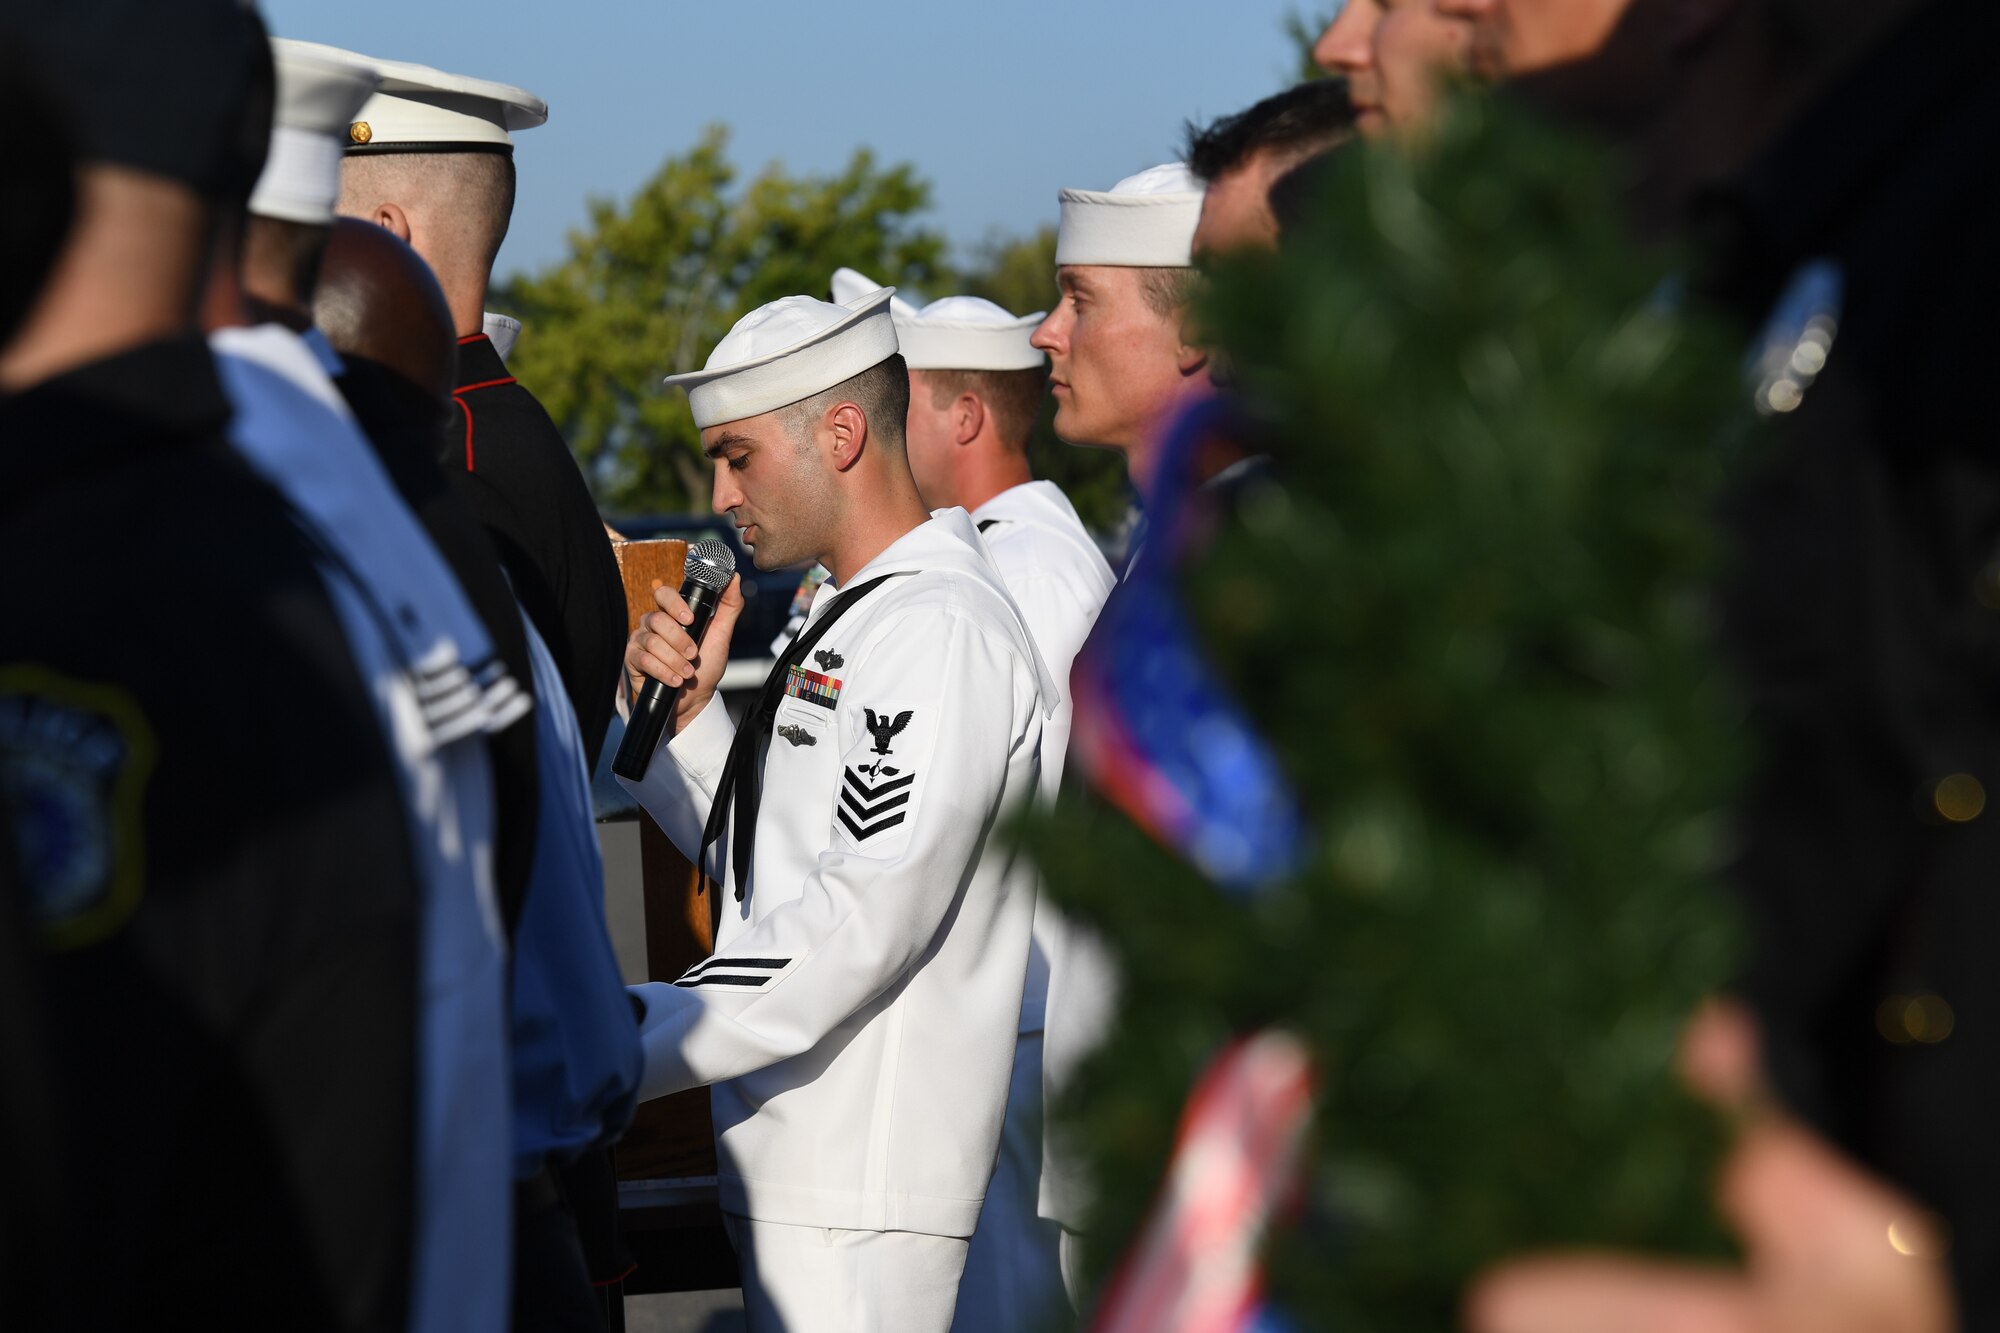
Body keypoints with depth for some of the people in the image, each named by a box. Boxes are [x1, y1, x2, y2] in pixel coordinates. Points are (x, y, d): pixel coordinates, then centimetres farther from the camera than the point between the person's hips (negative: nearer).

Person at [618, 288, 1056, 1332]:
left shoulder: (941, 630, -14)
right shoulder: (848, 620, 19)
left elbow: (860, 926, -22)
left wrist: (619, 1051, -21)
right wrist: (686, 715, 8)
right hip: (790, 1172, 10)